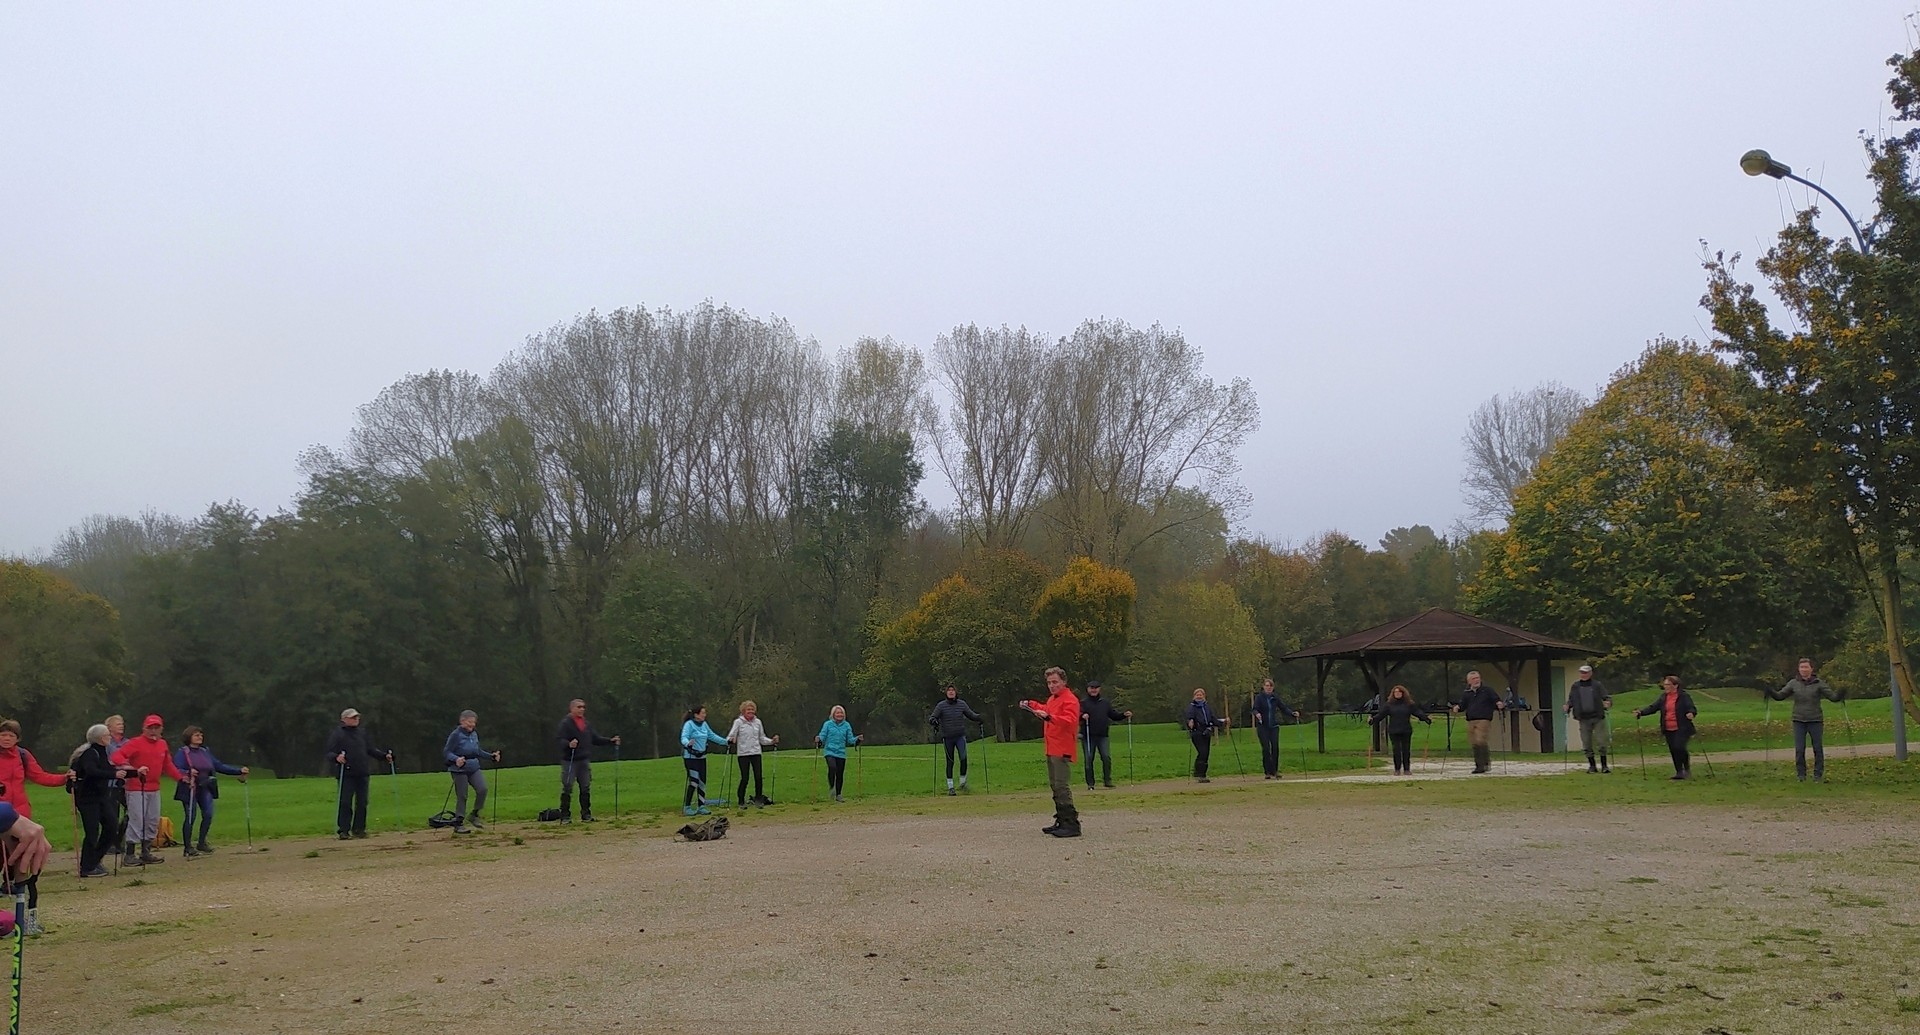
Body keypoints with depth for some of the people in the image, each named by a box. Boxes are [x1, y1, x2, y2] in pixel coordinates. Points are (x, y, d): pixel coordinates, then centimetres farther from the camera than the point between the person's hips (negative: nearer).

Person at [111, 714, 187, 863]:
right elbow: (116, 756, -19)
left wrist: (181, 777, 9)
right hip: (136, 788, -7)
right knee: (136, 820, -10)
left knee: (153, 822, 12)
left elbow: (168, 765, 19)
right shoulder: (136, 743, -9)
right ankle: (129, 855, -5)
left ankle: (146, 853, 22)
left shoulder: (162, 744, 11)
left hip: (154, 789, 7)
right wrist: (128, 767, -38)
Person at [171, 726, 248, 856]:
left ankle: (202, 844, 16)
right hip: (190, 790, -6)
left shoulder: (205, 752, 16)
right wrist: (188, 772, -35)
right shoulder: (182, 752, -3)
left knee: (208, 815, -1)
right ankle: (188, 847, 7)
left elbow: (219, 766, 17)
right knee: (190, 817, -3)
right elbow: (176, 769, -15)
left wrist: (239, 771, 11)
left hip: (205, 789, 6)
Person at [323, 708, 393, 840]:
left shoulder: (362, 733, 17)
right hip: (346, 774, -5)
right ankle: (344, 830, 0)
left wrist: (384, 756, 9)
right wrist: (337, 757, -27)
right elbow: (329, 752, -5)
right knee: (345, 803, -6)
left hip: (363, 774, 5)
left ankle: (359, 829, 14)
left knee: (362, 803, 6)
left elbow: (371, 750, 22)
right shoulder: (338, 734, 0)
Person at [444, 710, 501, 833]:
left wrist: (491, 756, 6)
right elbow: (446, 752, -13)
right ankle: (458, 824, 12)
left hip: (474, 768, 5)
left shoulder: (474, 735, 9)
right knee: (461, 796, -1)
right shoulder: (455, 735, -11)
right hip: (459, 770, -5)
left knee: (482, 789, -13)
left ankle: (474, 815, 6)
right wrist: (456, 759, -30)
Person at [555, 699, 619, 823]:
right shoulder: (566, 723, -6)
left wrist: (610, 741, 9)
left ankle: (586, 815, 15)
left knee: (586, 788, 7)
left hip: (584, 761, 6)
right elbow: (559, 739, -16)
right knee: (567, 788, -5)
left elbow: (596, 739, 20)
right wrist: (568, 744, -35)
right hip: (569, 761, -6)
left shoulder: (586, 724, 17)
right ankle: (565, 816, 0)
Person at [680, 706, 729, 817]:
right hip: (691, 757, -7)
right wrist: (688, 743, -44)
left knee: (702, 782, 6)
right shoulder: (689, 724, -11)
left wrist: (726, 741, 21)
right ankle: (687, 807, -1)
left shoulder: (704, 724, 9)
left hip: (701, 757, 7)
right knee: (694, 781, -11)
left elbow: (712, 736, 20)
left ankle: (701, 806, 13)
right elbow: (684, 738, -22)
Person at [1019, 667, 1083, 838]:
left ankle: (1072, 824, -16)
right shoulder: (1052, 699, 19)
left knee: (1062, 786, -15)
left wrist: (1049, 717, -39)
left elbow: (1070, 721, -29)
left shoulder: (1070, 700, -13)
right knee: (1054, 785, 15)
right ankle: (1061, 822, 23)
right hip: (1051, 750, 11)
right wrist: (1031, 705, 32)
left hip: (1062, 751, -11)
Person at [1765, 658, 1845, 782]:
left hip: (1815, 721, -1)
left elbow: (1832, 696, -8)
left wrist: (1839, 695, -29)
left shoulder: (1819, 683, -2)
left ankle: (1818, 774, 16)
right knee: (1799, 749, 0)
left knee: (1818, 748, 5)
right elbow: (1780, 695, 4)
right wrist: (1771, 693, -16)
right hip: (1799, 721, 1)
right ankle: (1801, 774, 12)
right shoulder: (1793, 683, 4)